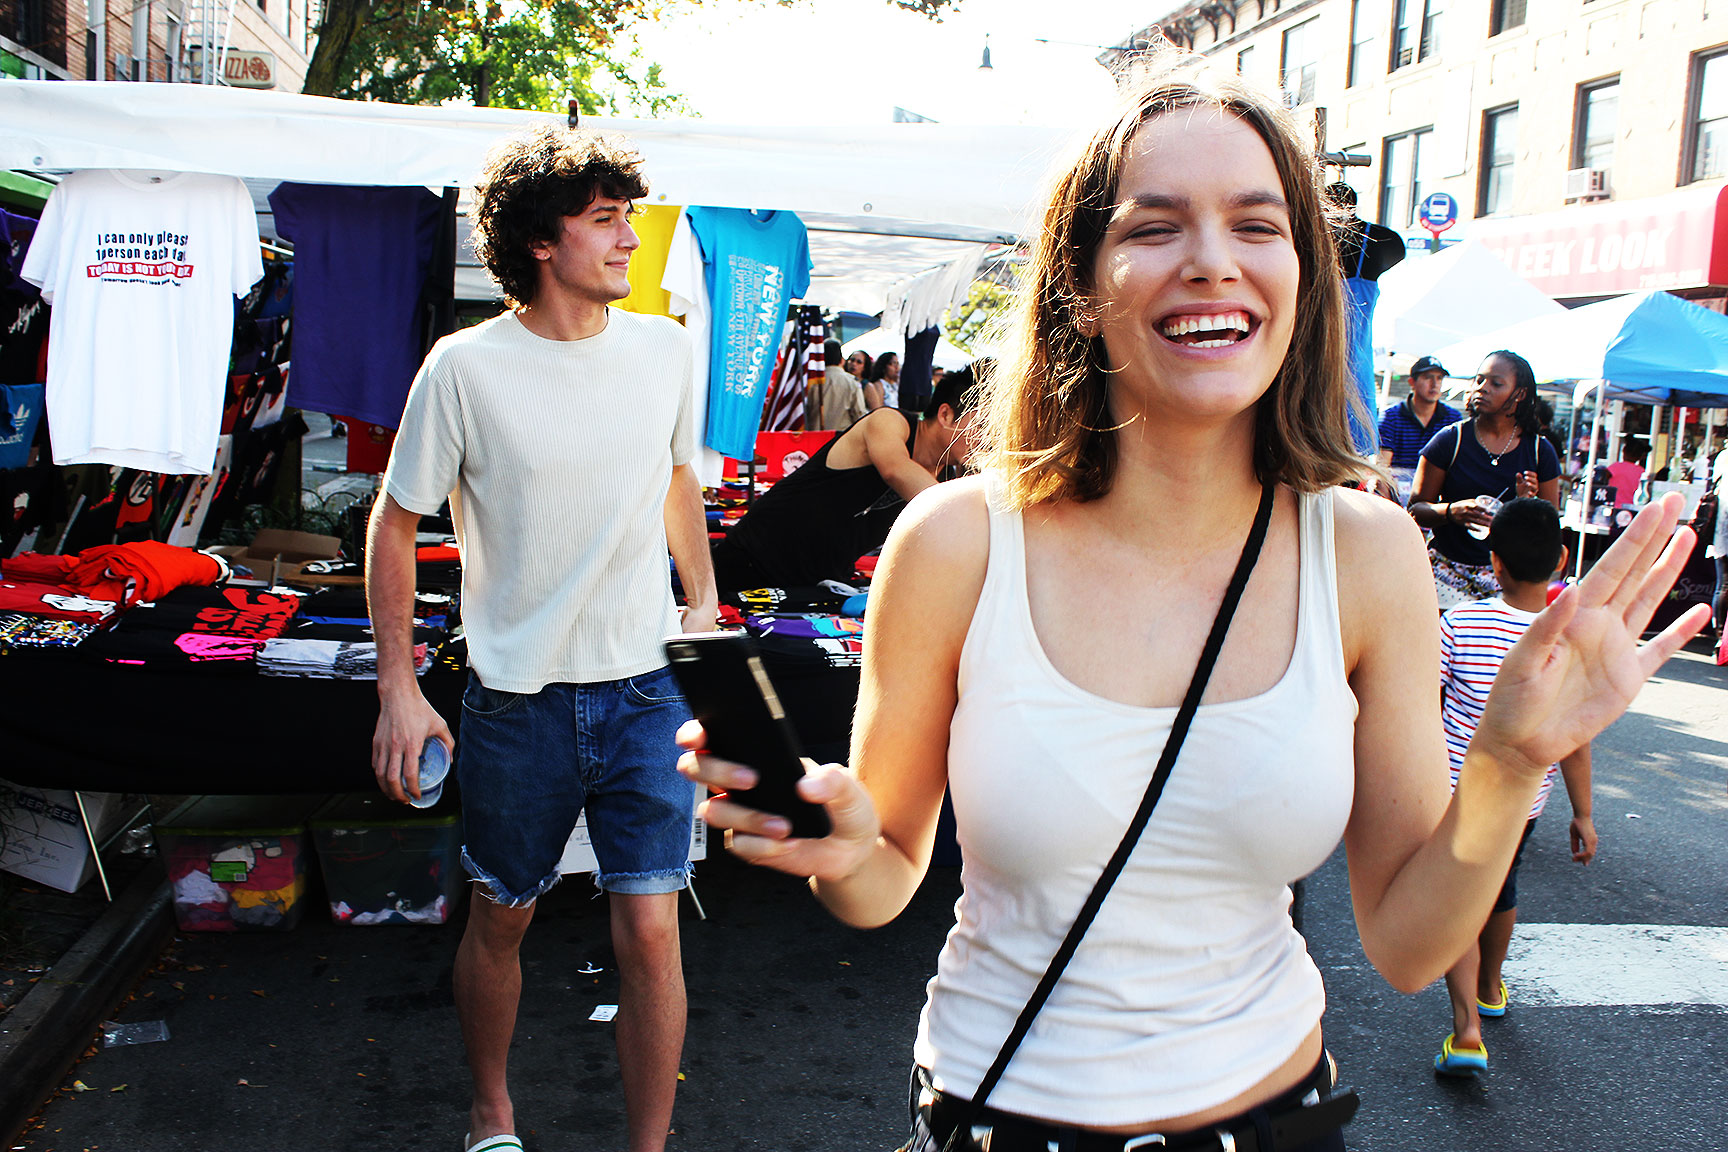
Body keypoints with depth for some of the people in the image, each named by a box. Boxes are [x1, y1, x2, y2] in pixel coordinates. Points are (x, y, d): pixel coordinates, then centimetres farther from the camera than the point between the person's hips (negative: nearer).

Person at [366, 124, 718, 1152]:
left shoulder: (667, 349, 0)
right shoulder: (465, 367, -9)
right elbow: (396, 524, -1)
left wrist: (704, 600, 18)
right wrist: (398, 688, -5)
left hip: (645, 691, 1)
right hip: (517, 698, -1)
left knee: (651, 931, -4)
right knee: (500, 920, 16)